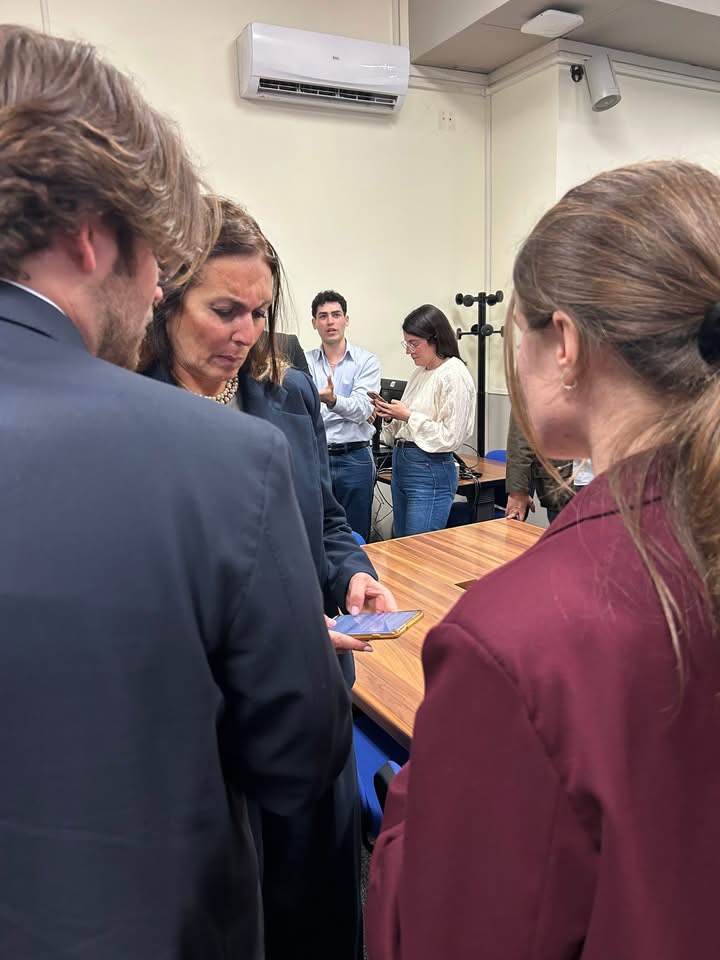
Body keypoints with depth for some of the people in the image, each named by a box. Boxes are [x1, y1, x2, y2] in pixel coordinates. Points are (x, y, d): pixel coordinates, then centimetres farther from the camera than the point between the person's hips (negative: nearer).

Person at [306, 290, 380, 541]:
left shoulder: (366, 361, 1)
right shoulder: (305, 362, 7)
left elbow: (363, 409, -13)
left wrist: (332, 399, -32)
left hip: (354, 460, -1)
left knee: (357, 538, 9)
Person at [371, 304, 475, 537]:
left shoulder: (454, 376, -13)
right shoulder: (420, 372, 13)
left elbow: (451, 437, -17)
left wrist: (408, 416, -15)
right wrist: (391, 415, 2)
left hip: (430, 471, -9)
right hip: (401, 464, 9)